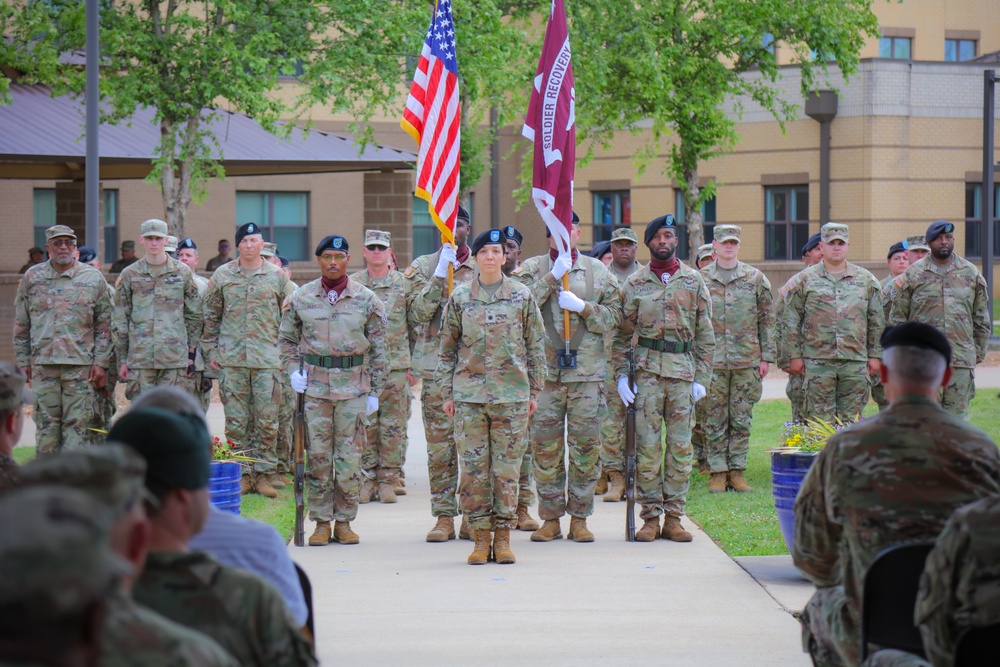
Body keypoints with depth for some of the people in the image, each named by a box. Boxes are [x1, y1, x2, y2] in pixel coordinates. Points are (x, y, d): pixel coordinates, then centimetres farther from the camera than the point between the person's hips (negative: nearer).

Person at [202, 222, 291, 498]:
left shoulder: (277, 276, 6)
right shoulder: (222, 275, 7)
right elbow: (211, 316, 12)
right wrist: (210, 351, 6)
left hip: (268, 358, -1)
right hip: (231, 358, 1)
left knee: (267, 420, 0)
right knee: (236, 420, 3)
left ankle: (265, 472, 8)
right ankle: (241, 473, 10)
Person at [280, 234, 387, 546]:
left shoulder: (367, 300, 3)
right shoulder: (300, 298, 5)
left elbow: (378, 349, 7)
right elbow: (287, 338, 16)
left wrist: (375, 391, 4)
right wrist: (293, 369, 0)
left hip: (354, 387, 0)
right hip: (314, 385, 1)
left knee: (350, 458, -1)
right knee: (317, 457, 1)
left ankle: (344, 521, 10)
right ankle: (321, 522, 9)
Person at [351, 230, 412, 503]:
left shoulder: (404, 284, 6)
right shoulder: (352, 284, 7)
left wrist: (413, 364, 4)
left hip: (395, 365, 0)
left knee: (393, 425, 1)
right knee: (365, 424, 1)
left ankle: (390, 478, 7)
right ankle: (367, 478, 7)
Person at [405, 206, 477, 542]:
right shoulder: (423, 266, 7)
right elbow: (419, 311, -6)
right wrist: (441, 272, -13)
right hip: (436, 368, -1)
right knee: (439, 445, 0)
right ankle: (444, 516, 5)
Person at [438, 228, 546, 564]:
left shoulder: (521, 296, 4)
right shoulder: (460, 296, 5)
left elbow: (535, 346, 9)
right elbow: (448, 348, 10)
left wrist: (534, 390, 6)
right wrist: (447, 392, 6)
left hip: (512, 393, 0)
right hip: (469, 394, 0)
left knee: (507, 467, 1)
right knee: (474, 467, 0)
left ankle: (503, 536, 9)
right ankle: (480, 538, 7)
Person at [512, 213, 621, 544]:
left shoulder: (597, 271, 11)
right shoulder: (531, 268, 7)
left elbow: (614, 316, 8)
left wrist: (583, 307, -8)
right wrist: (552, 276, -14)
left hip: (587, 371, 1)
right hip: (544, 371, -1)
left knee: (586, 445, 1)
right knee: (545, 445, 1)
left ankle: (580, 517, 10)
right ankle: (550, 518, 9)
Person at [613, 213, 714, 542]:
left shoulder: (694, 282, 8)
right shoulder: (634, 284, 6)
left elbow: (706, 335, 8)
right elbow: (622, 335, 8)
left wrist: (702, 378, 1)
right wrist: (621, 375, -1)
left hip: (683, 372, 1)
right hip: (647, 371, -1)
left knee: (680, 447, 2)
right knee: (647, 446, -2)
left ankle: (674, 516, 7)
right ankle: (650, 517, 4)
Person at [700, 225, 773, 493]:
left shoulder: (756, 279, 8)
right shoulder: (700, 279, 5)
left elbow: (765, 321, 9)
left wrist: (766, 357, 4)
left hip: (747, 360, 1)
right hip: (712, 361, -1)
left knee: (742, 420, 4)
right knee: (714, 420, 0)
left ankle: (737, 470, 10)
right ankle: (717, 472, 6)